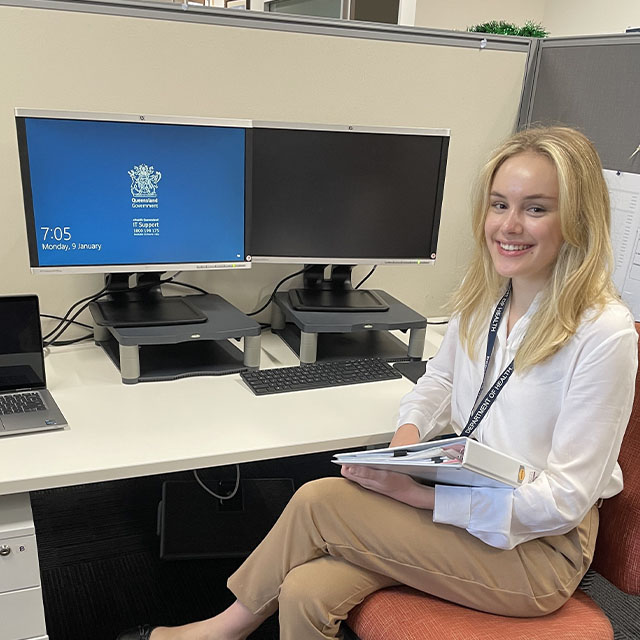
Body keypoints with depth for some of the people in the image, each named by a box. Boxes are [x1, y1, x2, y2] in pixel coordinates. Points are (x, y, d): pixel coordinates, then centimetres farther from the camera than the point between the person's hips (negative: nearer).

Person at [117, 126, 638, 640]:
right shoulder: (483, 293, 0)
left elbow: (564, 499, -19)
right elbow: (439, 379, 16)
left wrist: (418, 492, -25)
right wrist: (408, 435, -7)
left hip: (537, 548, -5)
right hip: (461, 497, 5)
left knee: (318, 501, -17)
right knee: (307, 592, -18)